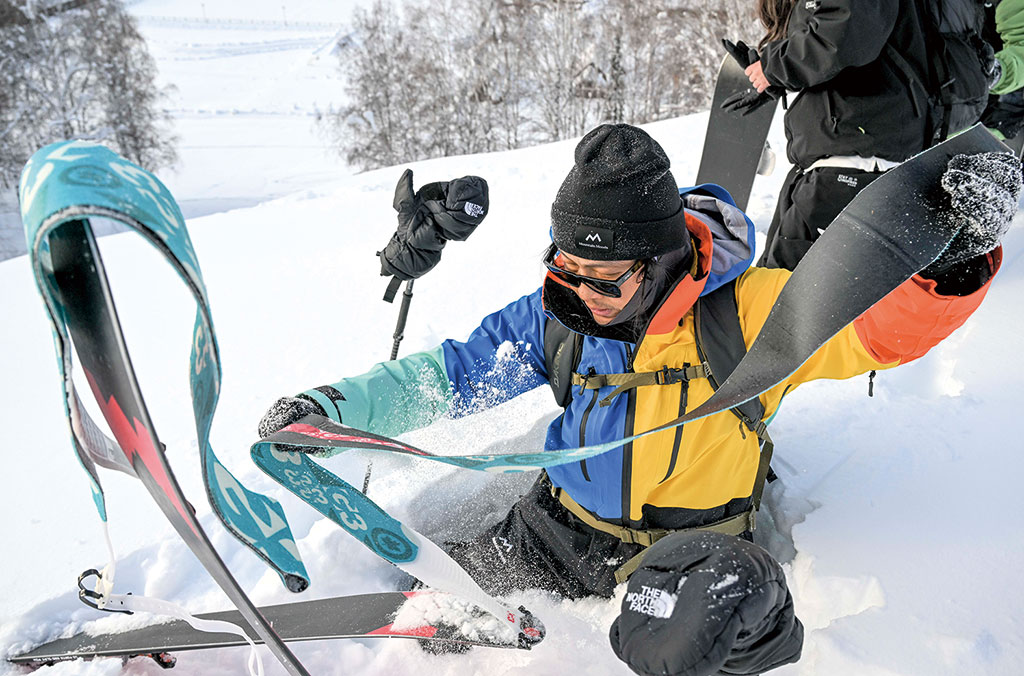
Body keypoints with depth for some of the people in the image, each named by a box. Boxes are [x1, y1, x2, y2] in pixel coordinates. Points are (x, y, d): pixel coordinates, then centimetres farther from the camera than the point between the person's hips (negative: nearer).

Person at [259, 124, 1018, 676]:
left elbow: (885, 320, -24)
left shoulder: (748, 310, -20)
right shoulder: (558, 314, -9)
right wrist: (337, 405, -11)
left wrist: (956, 251, -46)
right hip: (571, 526, 4)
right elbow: (458, 370, -3)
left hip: (692, 538, -3)